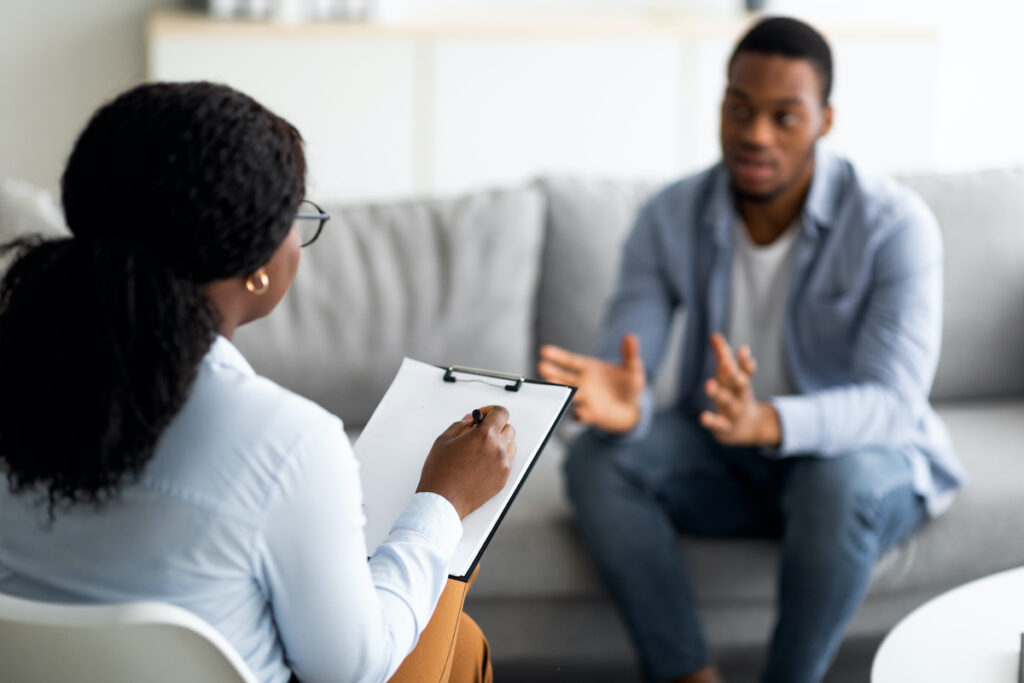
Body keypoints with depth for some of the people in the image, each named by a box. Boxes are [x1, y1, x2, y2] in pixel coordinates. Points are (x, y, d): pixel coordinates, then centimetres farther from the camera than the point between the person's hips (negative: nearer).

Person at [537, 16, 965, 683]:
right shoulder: (671, 218, -10)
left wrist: (766, 422, -50)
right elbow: (624, 374, -17)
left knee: (839, 479, -38)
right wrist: (621, 405, -44)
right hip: (724, 461, 3)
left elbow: (894, 402, -30)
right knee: (596, 459, -23)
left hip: (866, 458, -3)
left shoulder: (893, 223, -20)